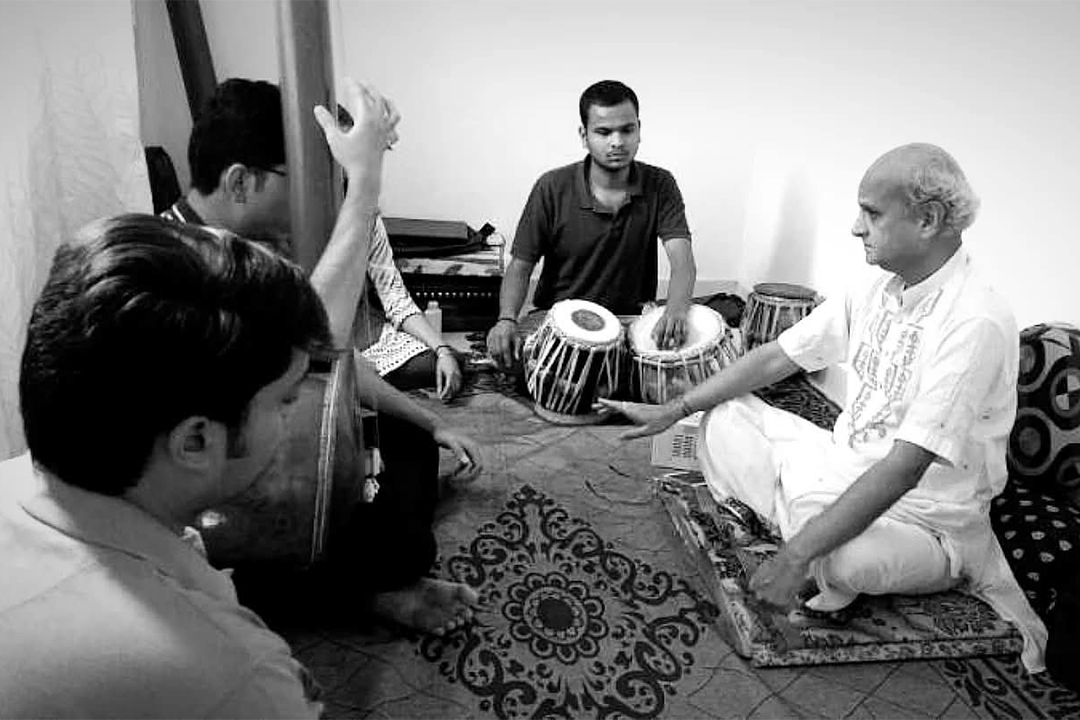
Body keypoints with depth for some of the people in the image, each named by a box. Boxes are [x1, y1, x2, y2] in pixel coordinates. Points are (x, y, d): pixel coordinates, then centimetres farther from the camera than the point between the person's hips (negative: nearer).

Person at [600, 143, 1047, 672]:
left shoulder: (976, 324, -26)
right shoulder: (874, 291, -1)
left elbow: (903, 469, -32)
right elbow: (777, 356, 4)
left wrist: (797, 556, -33)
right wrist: (673, 410, 2)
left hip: (922, 521, -7)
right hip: (844, 471, 7)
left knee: (841, 560, -38)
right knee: (724, 418, 3)